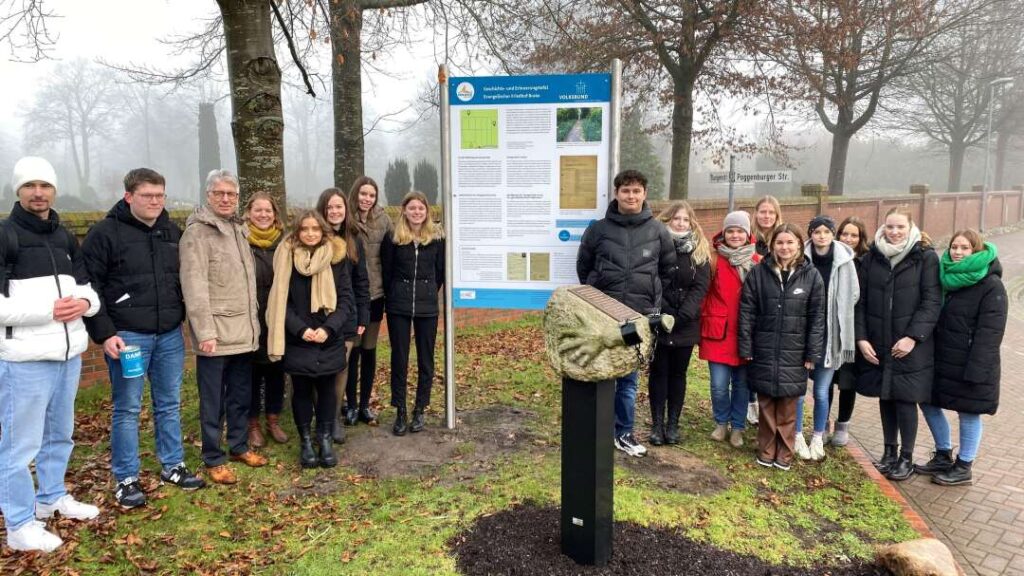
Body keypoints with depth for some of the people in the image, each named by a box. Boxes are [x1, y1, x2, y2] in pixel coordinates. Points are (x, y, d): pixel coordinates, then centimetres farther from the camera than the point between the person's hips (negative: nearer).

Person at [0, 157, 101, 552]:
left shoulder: (65, 238, 11)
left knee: (59, 435, 21)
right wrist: (47, 309, -21)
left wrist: (85, 302, -5)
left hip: (68, 355, 7)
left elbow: (87, 284, 17)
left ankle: (52, 498, 39)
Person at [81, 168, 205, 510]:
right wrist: (104, 334, -13)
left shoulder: (173, 232, 9)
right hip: (127, 336, -5)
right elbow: (88, 286, -9)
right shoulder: (106, 233, -7)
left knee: (170, 404, 13)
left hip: (170, 335, 5)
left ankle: (172, 467, 26)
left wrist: (183, 317, 10)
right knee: (127, 409, 3)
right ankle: (126, 479, 15)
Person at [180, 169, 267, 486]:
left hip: (243, 330, 7)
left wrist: (254, 319, 17)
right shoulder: (197, 232, -10)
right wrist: (205, 331, -21)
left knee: (241, 395, 17)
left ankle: (239, 446, 31)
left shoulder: (238, 229, 14)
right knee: (213, 400, 4)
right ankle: (213, 459, 15)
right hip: (216, 332, -7)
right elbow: (194, 286, -17)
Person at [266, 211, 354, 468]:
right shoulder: (287, 257, -3)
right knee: (301, 390, 9)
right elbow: (280, 301, -3)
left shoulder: (336, 258, -2)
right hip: (297, 341, 0)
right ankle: (305, 440, 24)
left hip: (329, 340, 1)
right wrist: (300, 329, -15)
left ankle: (325, 438, 25)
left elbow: (346, 299, -3)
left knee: (326, 389, 10)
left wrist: (328, 328, -16)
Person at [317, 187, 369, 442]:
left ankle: (336, 418, 19)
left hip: (346, 315, 3)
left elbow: (361, 281, 10)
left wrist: (363, 316, 5)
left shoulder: (353, 241, 8)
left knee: (341, 367, 6)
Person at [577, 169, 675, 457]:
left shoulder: (658, 231, 3)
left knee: (629, 378, 9)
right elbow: (584, 266, 12)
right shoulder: (598, 229, 0)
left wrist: (652, 296, 9)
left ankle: (623, 433, 21)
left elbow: (668, 269, 14)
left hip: (640, 316, 1)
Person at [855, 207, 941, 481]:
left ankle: (906, 458, 16)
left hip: (911, 345, -3)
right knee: (885, 397, 12)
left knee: (906, 398, 1)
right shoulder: (871, 258, 4)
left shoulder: (925, 258, -5)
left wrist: (913, 337, -16)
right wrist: (861, 338, -3)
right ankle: (890, 451, 27)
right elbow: (861, 302, 5)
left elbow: (932, 302, -9)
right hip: (877, 345, 3)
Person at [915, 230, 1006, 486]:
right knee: (929, 404, 13)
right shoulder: (948, 277, 9)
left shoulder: (991, 286, -12)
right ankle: (943, 456, 31)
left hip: (970, 364, -7)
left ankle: (963, 467, 21)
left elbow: (989, 332, -17)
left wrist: (976, 369, -21)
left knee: (968, 414, 5)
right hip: (941, 359, 7)